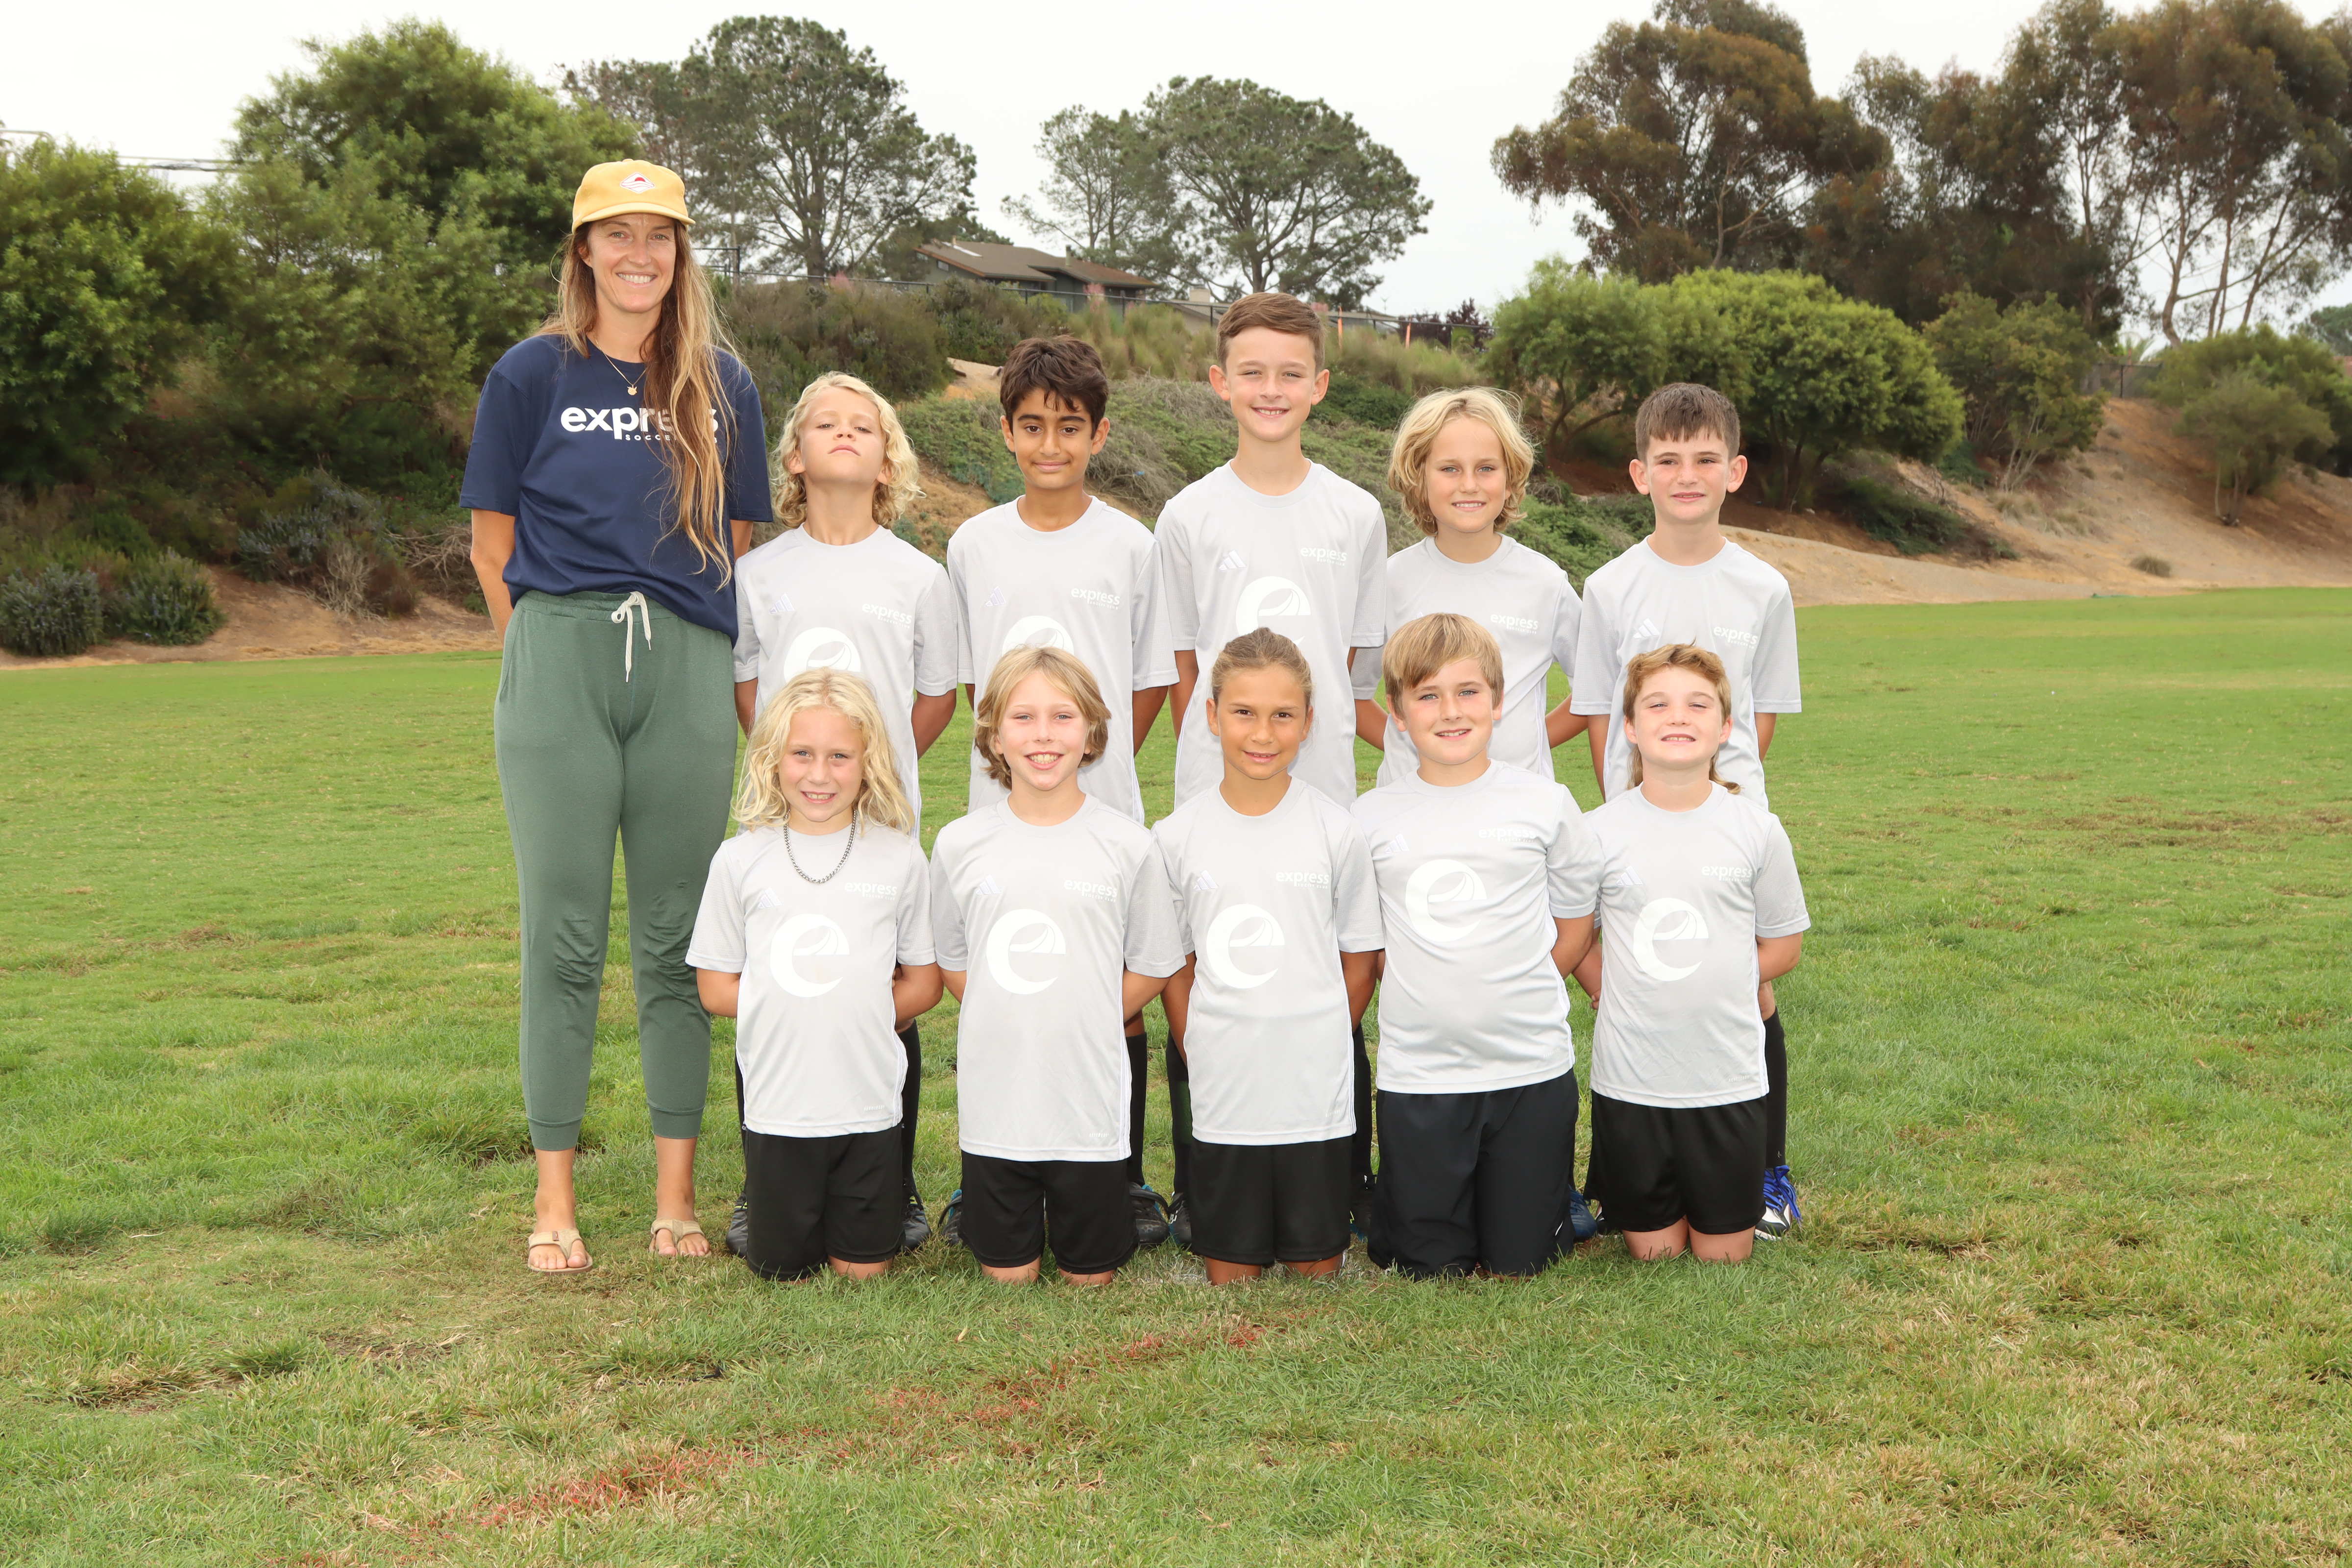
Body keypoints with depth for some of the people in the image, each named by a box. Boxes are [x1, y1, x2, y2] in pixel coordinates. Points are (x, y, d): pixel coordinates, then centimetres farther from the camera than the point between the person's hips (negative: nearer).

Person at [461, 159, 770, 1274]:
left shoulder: (721, 385, 12)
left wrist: (717, 670, 8)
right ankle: (555, 1197, 9)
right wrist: (558, 657, 3)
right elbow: (493, 549, 7)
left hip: (687, 674, 2)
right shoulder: (533, 375, 5)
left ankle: (676, 1192, 12)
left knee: (678, 937, 4)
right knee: (564, 936, 1)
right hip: (558, 667, -2)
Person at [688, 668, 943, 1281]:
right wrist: (782, 1008, -7)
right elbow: (716, 988, 2)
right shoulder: (743, 859, -3)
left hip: (869, 1107, 0)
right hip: (778, 1107, 0)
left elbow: (923, 985, 4)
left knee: (863, 1270, 8)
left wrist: (858, 1014, -8)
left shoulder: (899, 859, -2)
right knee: (782, 1270, 9)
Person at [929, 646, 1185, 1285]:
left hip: (1090, 1105, -1)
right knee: (1007, 1277, 10)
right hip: (994, 1104, 1)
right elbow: (951, 961, 11)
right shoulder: (960, 844, -2)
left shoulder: (1128, 844, -6)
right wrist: (1007, 1025, 2)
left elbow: (1153, 966, 4)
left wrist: (1082, 1027, 0)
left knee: (1091, 1276, 11)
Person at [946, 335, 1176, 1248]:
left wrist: (1097, 762, 5)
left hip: (1106, 811, -1)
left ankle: (1126, 1180, 15)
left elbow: (1153, 678, 8)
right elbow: (964, 677, 14)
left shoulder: (1129, 545, 1)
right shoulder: (974, 545, 6)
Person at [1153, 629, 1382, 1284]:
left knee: (1316, 1265, 9)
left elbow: (1359, 959, 5)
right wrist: (1203, 1057, 2)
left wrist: (1318, 1051, 4)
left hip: (1316, 1100, -1)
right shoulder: (1178, 836, -1)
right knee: (1230, 1275, 9)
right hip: (1220, 1102, 1)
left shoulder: (1336, 830, -4)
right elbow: (1174, 968, 8)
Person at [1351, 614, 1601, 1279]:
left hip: (1530, 1067, 0)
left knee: (1520, 1262, 7)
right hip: (1417, 1069, 0)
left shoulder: (1545, 805, -1)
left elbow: (1574, 926, 9)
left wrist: (1517, 997, 3)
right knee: (1433, 1267, 5)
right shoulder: (1372, 818, 0)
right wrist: (1423, 997, 2)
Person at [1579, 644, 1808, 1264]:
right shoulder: (1599, 833, -6)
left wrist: (1709, 989, 1)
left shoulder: (1755, 828, -3)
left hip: (1728, 1079, 0)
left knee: (1724, 1256, 9)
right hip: (1629, 1080, 0)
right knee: (1653, 1255, 9)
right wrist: (1624, 997, 0)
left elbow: (1783, 945, 7)